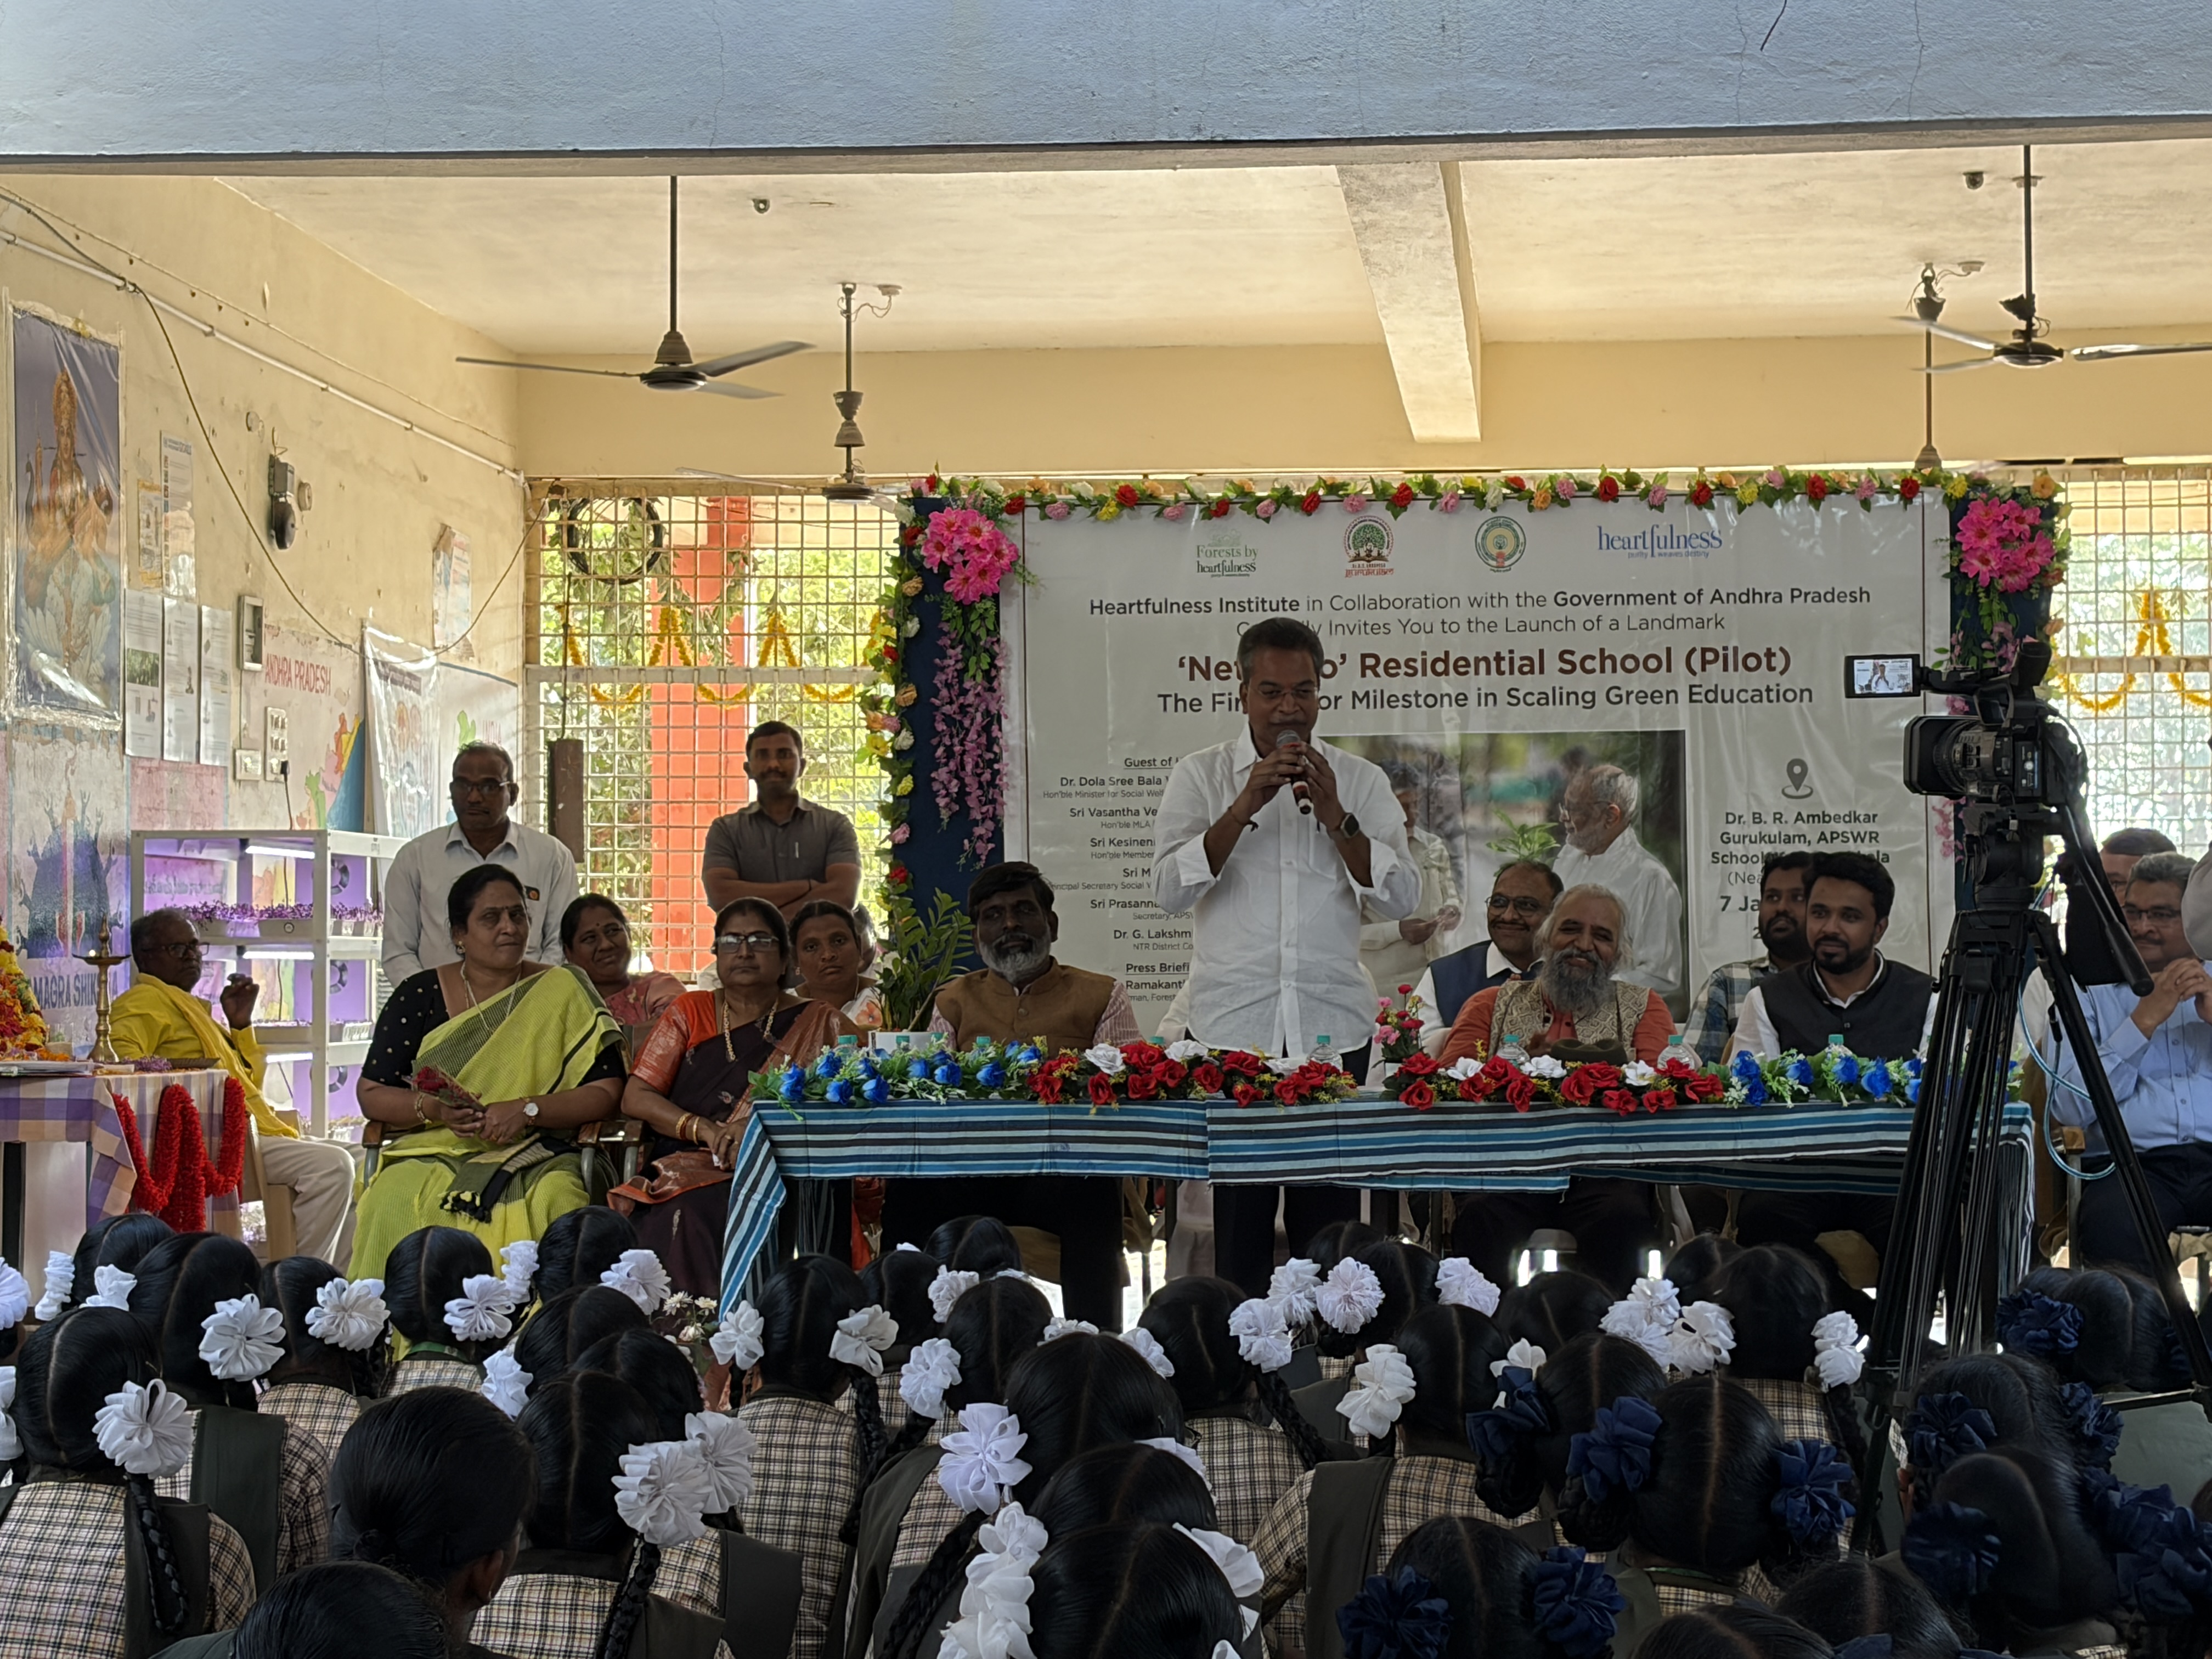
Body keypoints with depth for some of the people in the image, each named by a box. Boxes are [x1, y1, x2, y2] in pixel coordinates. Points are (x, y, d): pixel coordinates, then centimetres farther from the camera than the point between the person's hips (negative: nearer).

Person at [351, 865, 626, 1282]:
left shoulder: (563, 993, 6)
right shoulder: (419, 996, 8)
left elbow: (606, 1091, 1)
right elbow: (371, 1093, 7)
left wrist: (526, 1110, -14)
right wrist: (436, 1110, -12)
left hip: (532, 1157, -1)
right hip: (431, 1153, 1)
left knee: (553, 1203, -34)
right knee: (400, 1201, -32)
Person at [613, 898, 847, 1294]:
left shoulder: (820, 1025, 13)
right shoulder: (689, 1013, 17)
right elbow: (636, 1097, 8)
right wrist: (708, 1132, -9)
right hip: (687, 1169, 1)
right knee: (691, 1214, -34)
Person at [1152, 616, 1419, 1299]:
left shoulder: (1360, 781, 10)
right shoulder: (1201, 775, 7)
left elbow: (1402, 899, 2)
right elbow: (1171, 889, -5)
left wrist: (1335, 816, -9)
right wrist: (1246, 806, -12)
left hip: (1332, 1025, 1)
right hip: (1235, 1022, -1)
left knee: (1329, 1213, 1)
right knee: (1241, 1211, 0)